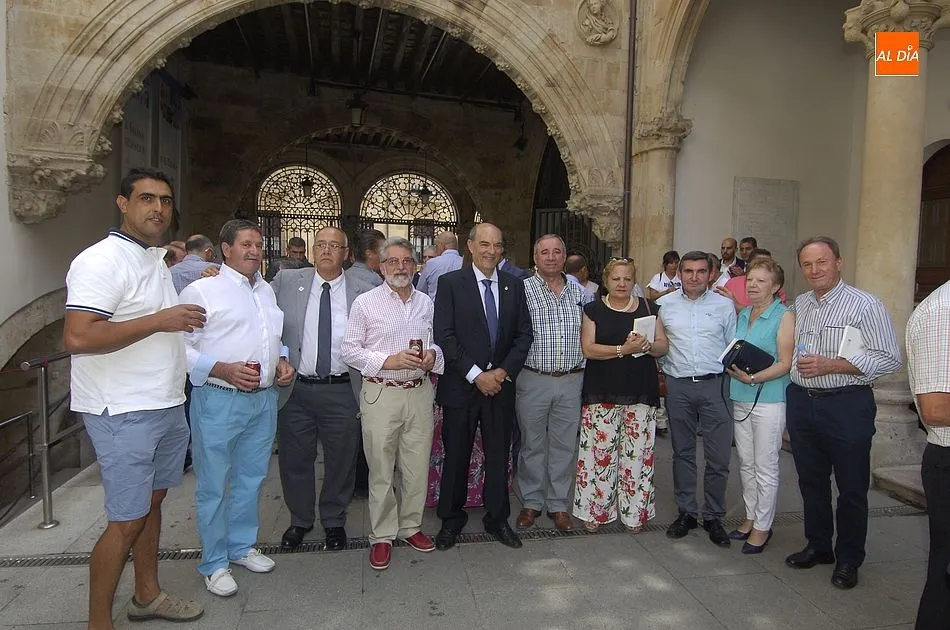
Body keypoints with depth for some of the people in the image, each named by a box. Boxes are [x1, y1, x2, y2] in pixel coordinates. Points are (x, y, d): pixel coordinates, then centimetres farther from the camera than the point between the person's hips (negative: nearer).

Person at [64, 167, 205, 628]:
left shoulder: (156, 259, 14)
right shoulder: (102, 260, -15)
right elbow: (77, 338, -26)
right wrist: (160, 320, -24)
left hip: (167, 406, 9)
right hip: (124, 414, -9)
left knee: (152, 501, 19)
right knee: (127, 521, -1)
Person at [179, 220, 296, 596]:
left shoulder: (267, 290, 14)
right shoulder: (202, 290, -8)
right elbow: (181, 346, -13)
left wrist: (282, 362, 5)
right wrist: (223, 370, -22)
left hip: (264, 398, 7)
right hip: (219, 400, -6)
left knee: (251, 478, 18)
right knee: (213, 485, 6)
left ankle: (241, 547, 36)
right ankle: (214, 564, 24)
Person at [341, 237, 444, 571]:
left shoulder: (426, 302, 10)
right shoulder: (366, 302, -2)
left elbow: (438, 342, 19)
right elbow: (348, 349, -5)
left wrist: (433, 355, -4)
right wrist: (389, 360, -15)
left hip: (419, 393, 4)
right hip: (381, 395, -3)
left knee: (417, 466, 11)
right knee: (381, 469, 5)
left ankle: (410, 526, 30)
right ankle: (381, 536, 21)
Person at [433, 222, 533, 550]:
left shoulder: (514, 285, 7)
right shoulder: (451, 283, -4)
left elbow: (524, 333, 6)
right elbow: (444, 336, -11)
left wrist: (504, 371, -8)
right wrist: (476, 374, -15)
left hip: (501, 384, 3)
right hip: (461, 386, -3)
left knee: (499, 455, 12)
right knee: (456, 455, 9)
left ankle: (497, 519, 30)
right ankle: (451, 519, 28)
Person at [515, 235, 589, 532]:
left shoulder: (580, 293, 8)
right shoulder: (523, 290, -4)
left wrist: (585, 371, 6)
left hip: (571, 380, 3)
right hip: (533, 380, -3)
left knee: (564, 445, 11)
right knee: (532, 444, 10)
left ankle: (558, 504, 26)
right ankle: (531, 502, 26)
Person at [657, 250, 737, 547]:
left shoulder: (724, 306, 5)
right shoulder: (664, 304, 7)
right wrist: (659, 374, 4)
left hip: (715, 386, -1)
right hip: (677, 386, 1)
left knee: (719, 456, 1)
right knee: (682, 453, 12)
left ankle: (713, 517, 18)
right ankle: (686, 512, 25)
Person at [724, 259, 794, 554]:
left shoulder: (784, 316, -8)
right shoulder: (742, 314, 12)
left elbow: (785, 363, -14)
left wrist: (753, 378, -22)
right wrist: (735, 373, 2)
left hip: (769, 400, -6)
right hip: (740, 399, 7)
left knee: (765, 468, 3)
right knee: (746, 463, 15)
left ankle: (763, 526, 16)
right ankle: (751, 517, 30)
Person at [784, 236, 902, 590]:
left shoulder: (864, 305, -10)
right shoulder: (798, 305, 9)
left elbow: (890, 359, -14)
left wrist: (830, 365, -20)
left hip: (846, 405, -5)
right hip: (801, 402, 6)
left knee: (851, 488, 8)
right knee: (811, 481, 16)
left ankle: (848, 560, 25)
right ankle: (818, 546, 33)